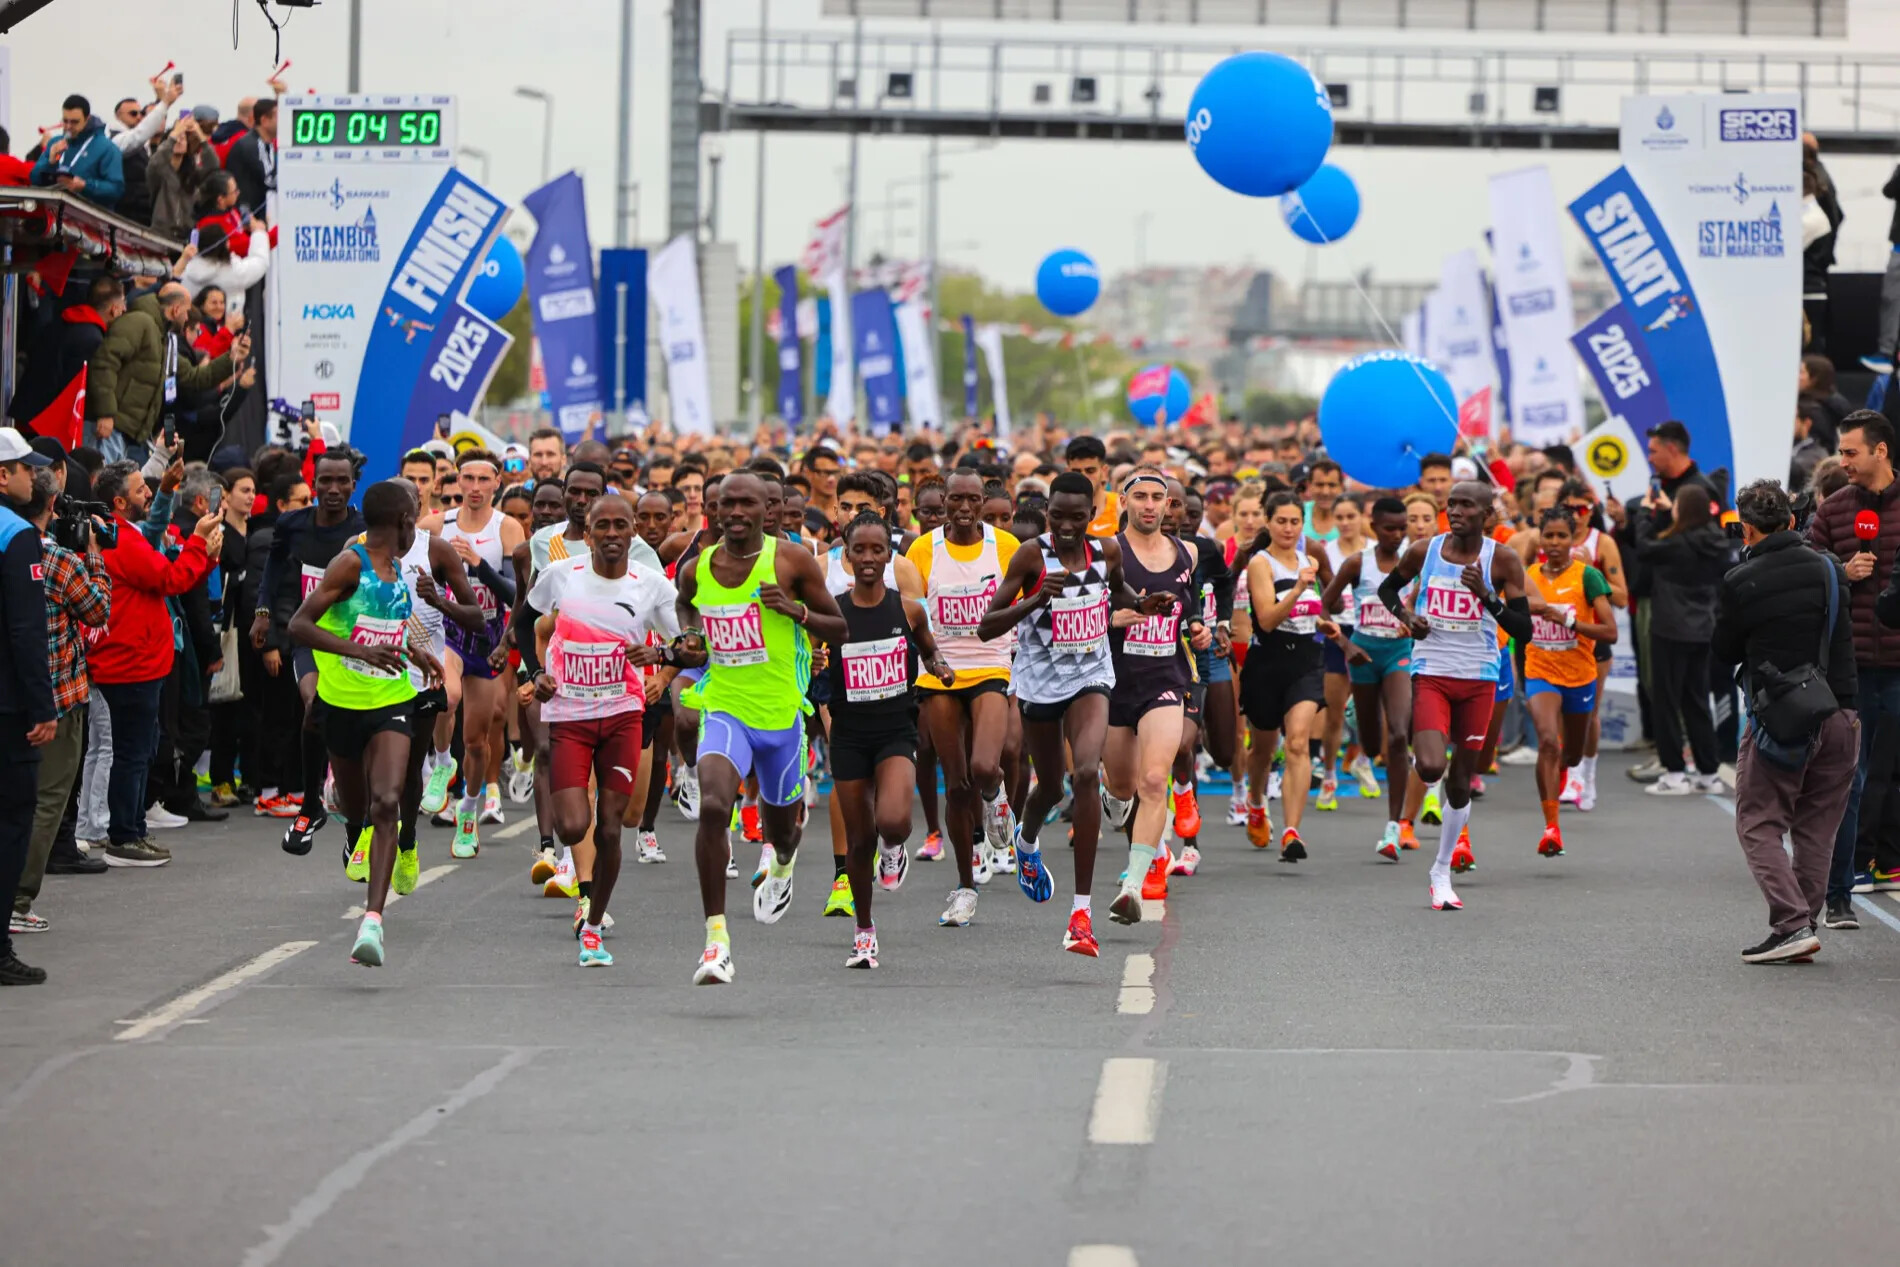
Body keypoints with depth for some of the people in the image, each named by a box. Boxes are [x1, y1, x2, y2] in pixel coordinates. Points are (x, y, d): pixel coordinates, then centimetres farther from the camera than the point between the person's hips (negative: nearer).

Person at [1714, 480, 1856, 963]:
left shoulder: (1739, 583, -10)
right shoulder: (1830, 569, 2)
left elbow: (1723, 651, 2)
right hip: (1840, 714, 4)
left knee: (1759, 824, 3)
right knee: (1816, 827, 13)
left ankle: (1791, 923, -12)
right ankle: (1804, 920, 11)